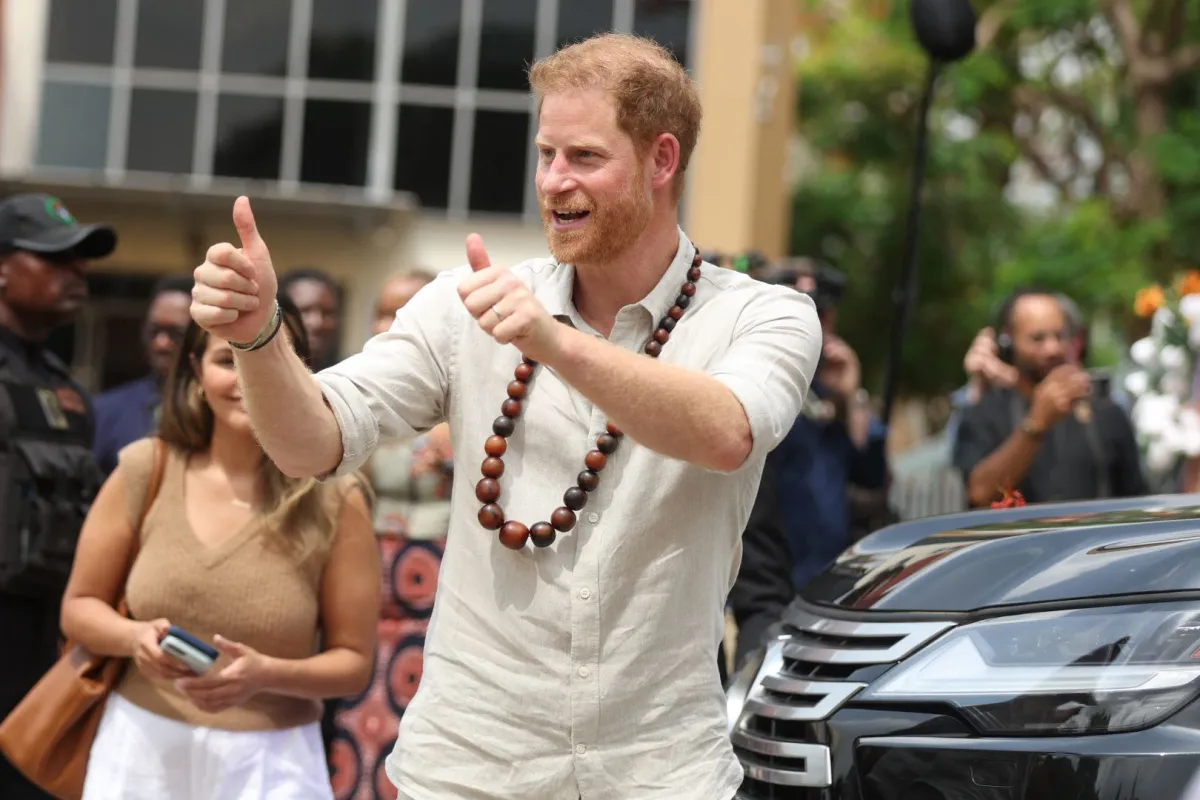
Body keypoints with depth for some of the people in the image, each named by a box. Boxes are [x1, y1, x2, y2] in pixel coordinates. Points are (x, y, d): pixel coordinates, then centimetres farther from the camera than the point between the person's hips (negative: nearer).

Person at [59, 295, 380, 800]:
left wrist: (267, 674, -20)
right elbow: (79, 607, 6)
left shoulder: (335, 500, -9)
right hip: (140, 748, 2)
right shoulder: (144, 472, -4)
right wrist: (135, 638, -14)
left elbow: (354, 662, -3)